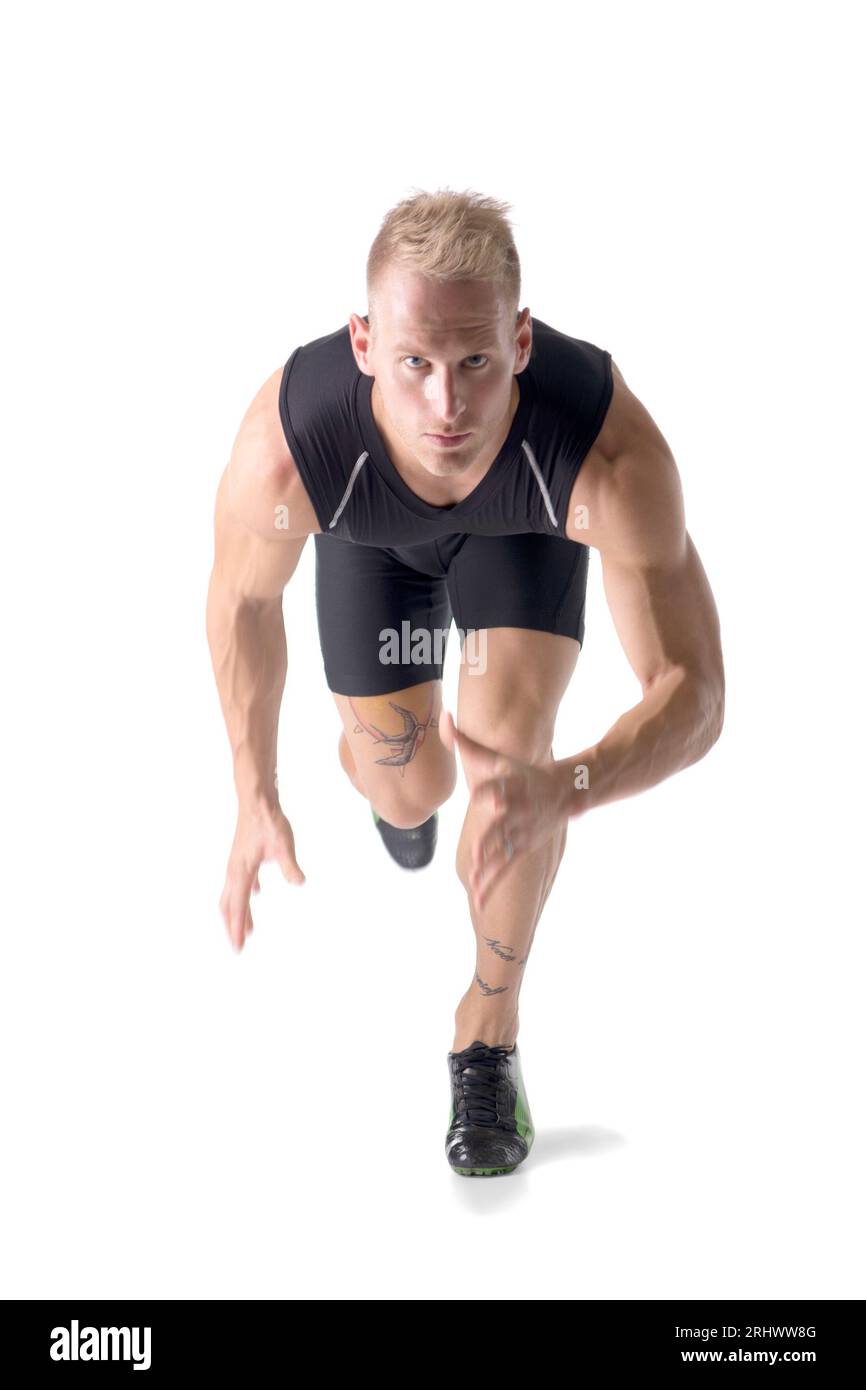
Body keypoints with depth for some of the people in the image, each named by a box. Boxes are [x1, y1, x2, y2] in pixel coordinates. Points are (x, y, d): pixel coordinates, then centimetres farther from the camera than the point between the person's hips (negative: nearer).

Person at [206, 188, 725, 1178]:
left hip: (526, 520, -1)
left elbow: (693, 695, -40)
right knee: (409, 794, 8)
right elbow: (243, 594, -19)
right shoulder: (286, 447, -44)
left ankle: (490, 1027, 7)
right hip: (371, 529, 1)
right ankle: (382, 761, 51)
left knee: (513, 750, -20)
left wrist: (562, 790, -60)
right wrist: (254, 793, -19)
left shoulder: (612, 451, -47)